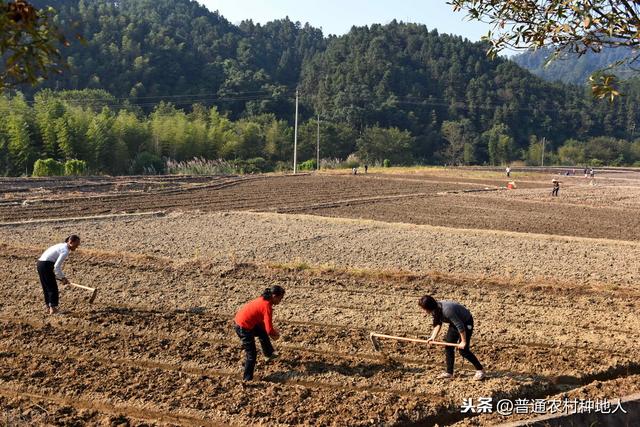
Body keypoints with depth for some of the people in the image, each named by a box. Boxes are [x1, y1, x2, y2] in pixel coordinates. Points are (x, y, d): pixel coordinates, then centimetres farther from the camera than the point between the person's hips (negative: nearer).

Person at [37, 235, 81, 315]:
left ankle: (49, 307, 26)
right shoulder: (65, 251, -14)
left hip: (41, 263, 10)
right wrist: (62, 278, -10)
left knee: (46, 287, 17)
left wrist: (62, 276, 15)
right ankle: (52, 308, -3)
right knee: (53, 288, -3)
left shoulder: (62, 246, 16)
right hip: (46, 265, -10)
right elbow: (57, 266, -19)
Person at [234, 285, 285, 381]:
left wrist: (273, 330, 11)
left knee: (263, 333, 30)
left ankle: (269, 354, 48)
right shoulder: (267, 306, -22)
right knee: (251, 354, 2)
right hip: (243, 327, -10)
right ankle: (247, 379, 11)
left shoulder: (263, 300, 5)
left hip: (241, 319, 10)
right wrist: (275, 334, 0)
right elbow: (269, 329, -21)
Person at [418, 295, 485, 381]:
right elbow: (437, 324, 1)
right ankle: (449, 372, 14)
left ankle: (480, 369, 7)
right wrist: (433, 337, -12)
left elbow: (460, 326, -32)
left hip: (466, 322, -9)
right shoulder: (435, 310, -12)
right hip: (455, 323, 9)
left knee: (463, 350, -9)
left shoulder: (447, 310, -38)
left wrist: (463, 342, -23)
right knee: (448, 347, 5)